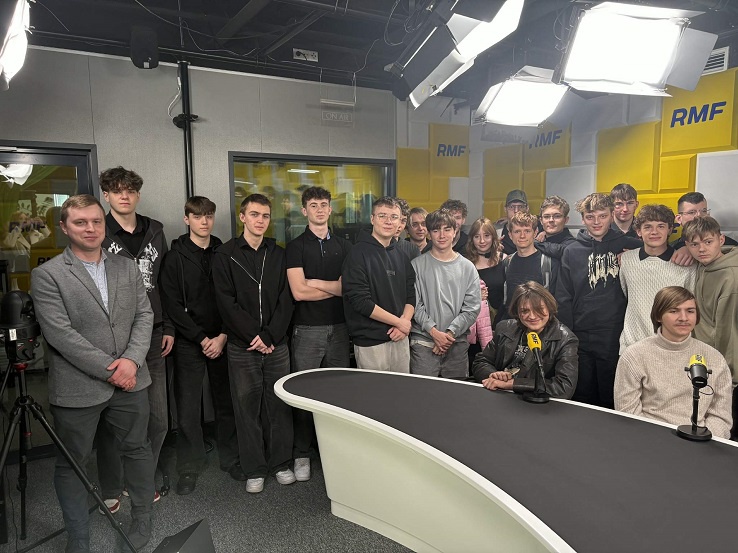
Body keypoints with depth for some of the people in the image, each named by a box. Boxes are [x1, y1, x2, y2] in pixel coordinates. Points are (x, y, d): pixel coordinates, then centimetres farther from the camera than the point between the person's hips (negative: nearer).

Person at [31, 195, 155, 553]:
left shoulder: (127, 268, 7)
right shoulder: (47, 275, -7)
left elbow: (144, 315, 4)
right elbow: (61, 334, -14)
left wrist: (131, 359, -11)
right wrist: (109, 370, -15)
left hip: (130, 380, 4)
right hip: (77, 387, -3)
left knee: (137, 450, 16)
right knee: (72, 464, 11)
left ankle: (142, 520, 36)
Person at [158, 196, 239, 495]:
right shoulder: (174, 258, -1)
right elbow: (172, 305, -6)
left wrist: (223, 336, -6)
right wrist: (202, 339, -10)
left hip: (221, 341, 2)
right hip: (189, 343, -2)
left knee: (226, 402, 9)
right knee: (188, 408, 2)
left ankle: (231, 459, 24)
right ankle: (189, 468, 17)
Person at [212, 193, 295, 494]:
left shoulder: (278, 255, 9)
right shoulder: (225, 255, 1)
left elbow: (286, 301, 3)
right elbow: (226, 302, -6)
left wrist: (269, 336, -8)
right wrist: (254, 336, -11)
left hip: (276, 345, 2)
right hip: (242, 347, -2)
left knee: (279, 406, 8)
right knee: (247, 409, 6)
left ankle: (281, 463, 24)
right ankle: (254, 470, 20)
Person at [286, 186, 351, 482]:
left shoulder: (343, 246, 12)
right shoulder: (296, 247, 1)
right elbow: (299, 292, -9)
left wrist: (316, 282, -9)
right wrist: (335, 287, -3)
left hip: (339, 327, 3)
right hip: (308, 328, -3)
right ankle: (301, 454, 15)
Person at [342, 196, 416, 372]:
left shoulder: (401, 257, 12)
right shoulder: (359, 254, -10)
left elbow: (410, 295, 13)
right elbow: (360, 301, -17)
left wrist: (405, 322, -7)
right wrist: (399, 322, -13)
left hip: (400, 339, 6)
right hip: (370, 343, -6)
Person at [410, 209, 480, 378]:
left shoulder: (467, 267, 7)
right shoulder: (417, 265, 2)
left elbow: (472, 308, 1)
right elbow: (414, 304, -4)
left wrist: (450, 333, -10)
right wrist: (434, 331, -13)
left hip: (457, 343, 2)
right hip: (423, 341, -2)